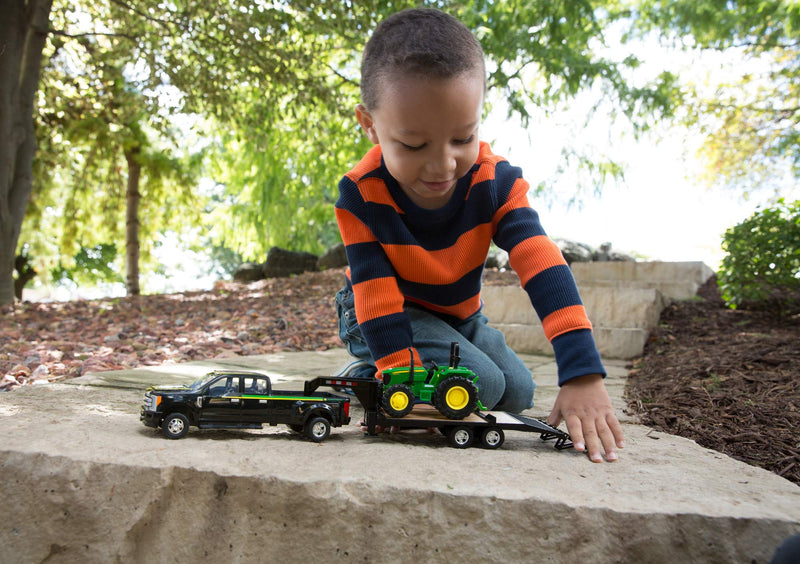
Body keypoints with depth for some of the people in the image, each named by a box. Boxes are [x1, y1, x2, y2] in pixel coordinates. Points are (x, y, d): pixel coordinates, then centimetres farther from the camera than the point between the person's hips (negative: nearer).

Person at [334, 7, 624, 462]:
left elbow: (544, 269, -36)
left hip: (460, 316, 5)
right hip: (391, 316, -5)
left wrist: (583, 375, -47)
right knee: (480, 384, -24)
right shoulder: (361, 195, -30)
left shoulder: (496, 182, -25)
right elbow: (377, 297, -29)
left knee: (518, 393, 1)